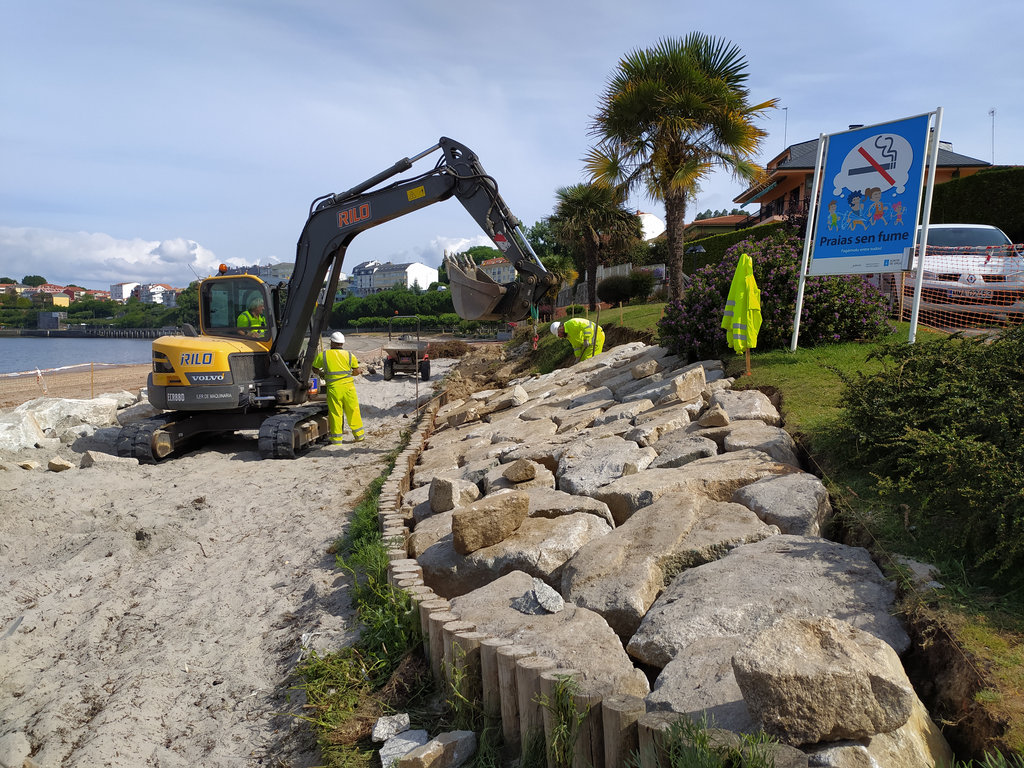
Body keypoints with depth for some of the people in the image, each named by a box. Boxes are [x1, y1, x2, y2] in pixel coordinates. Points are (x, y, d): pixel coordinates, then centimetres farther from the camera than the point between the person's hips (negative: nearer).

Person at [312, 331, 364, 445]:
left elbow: (314, 368, 14)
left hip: (333, 388, -1)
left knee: (335, 413, 6)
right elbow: (357, 371, 6)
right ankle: (359, 435, 20)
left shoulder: (323, 355, 2)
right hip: (348, 386, 1)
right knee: (353, 411, 12)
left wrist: (322, 373, 32)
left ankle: (336, 440, 10)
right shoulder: (349, 355, 4)